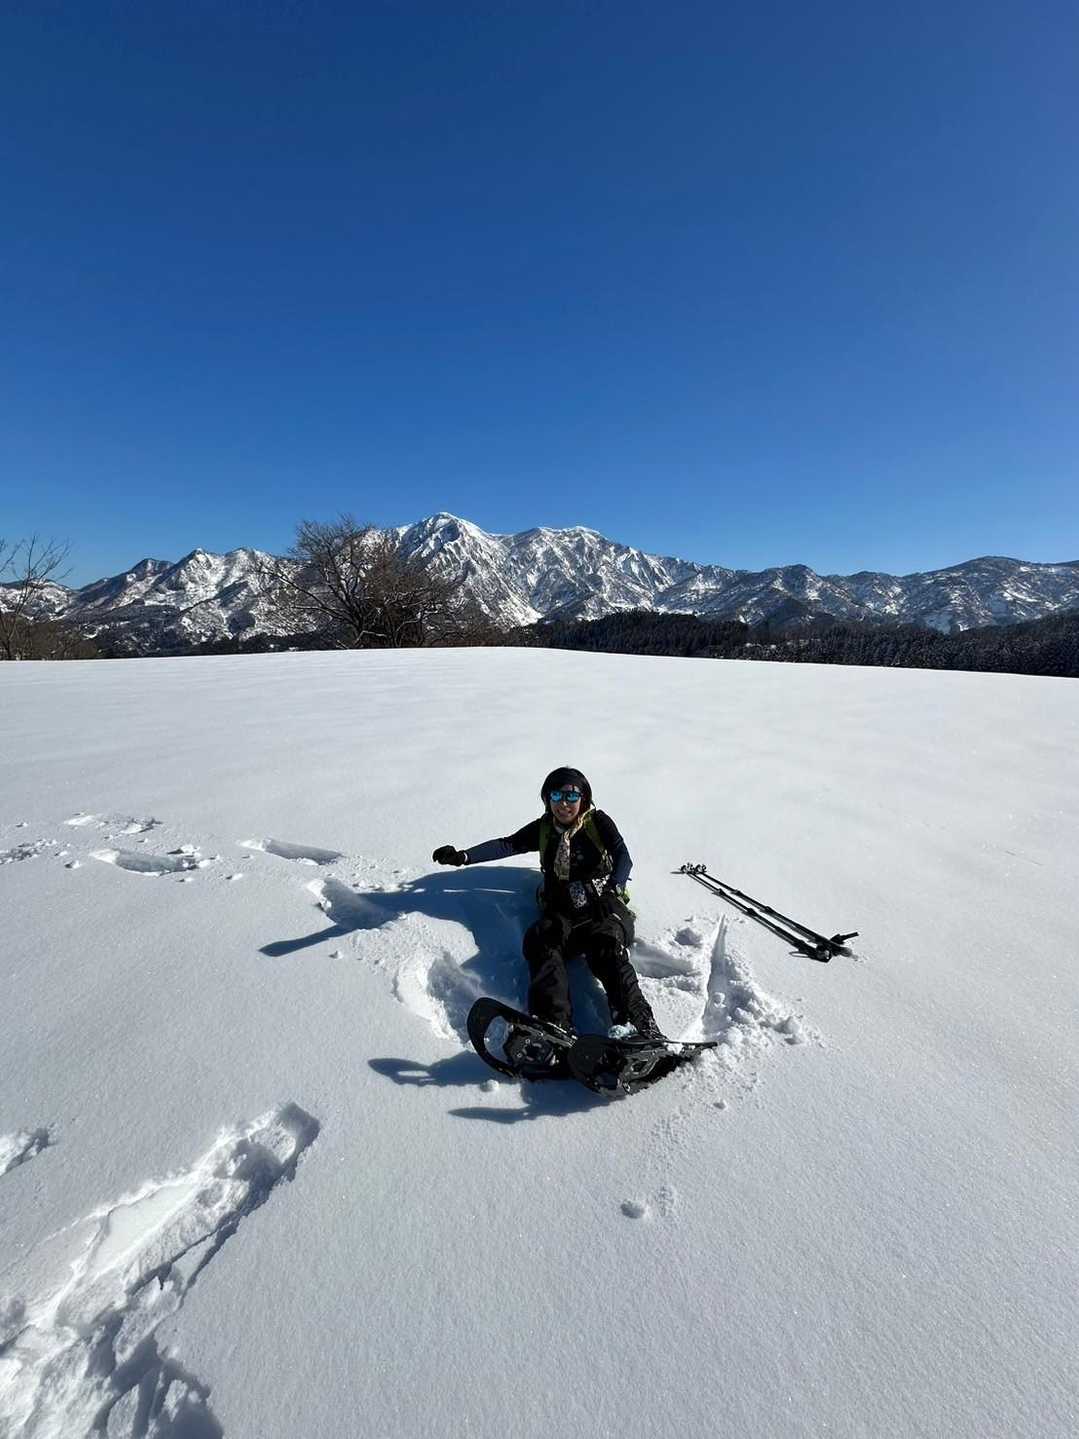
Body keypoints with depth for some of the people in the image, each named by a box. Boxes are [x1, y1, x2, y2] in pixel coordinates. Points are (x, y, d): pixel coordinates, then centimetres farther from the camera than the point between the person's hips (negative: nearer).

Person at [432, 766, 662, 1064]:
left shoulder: (598, 822, 7)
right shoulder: (543, 829, 17)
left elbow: (622, 857, -6)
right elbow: (507, 845, 9)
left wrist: (612, 892, -26)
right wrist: (463, 856, -4)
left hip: (601, 906, -2)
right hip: (561, 910, 3)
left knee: (606, 948, -33)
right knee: (540, 942, -28)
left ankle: (636, 1025, -47)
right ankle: (554, 1028, -46)